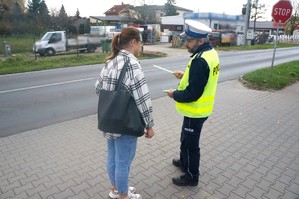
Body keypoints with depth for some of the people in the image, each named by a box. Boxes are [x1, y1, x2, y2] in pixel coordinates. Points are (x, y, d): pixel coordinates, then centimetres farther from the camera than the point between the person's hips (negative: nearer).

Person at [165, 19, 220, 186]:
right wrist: (186, 76, 8)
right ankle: (184, 162, 49)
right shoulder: (211, 52, 4)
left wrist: (175, 94, -13)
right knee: (186, 138, 27)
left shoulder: (200, 60, -29)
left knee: (191, 144, 9)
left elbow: (192, 94, -29)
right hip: (200, 109, 10)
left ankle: (192, 176, 30)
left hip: (195, 111, -10)